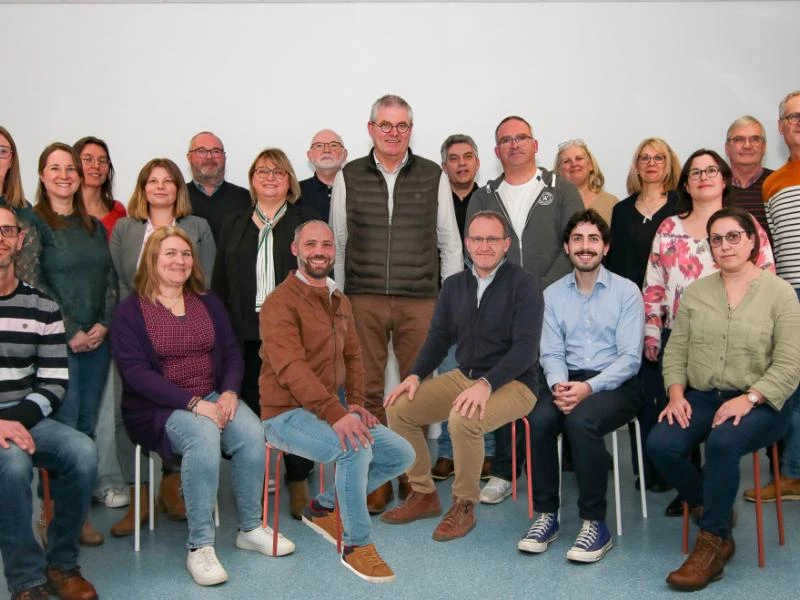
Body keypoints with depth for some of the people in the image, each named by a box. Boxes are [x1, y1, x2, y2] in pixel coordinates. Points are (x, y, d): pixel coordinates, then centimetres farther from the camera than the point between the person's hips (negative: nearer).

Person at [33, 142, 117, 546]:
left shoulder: (95, 226, 15)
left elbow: (111, 280, 13)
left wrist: (104, 324, -2)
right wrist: (70, 332, -11)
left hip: (97, 339, 5)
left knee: (87, 426, 7)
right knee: (64, 427, -6)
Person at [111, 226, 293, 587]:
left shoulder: (209, 303, 14)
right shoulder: (130, 311, -1)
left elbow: (232, 353, 9)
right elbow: (136, 372, -12)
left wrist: (229, 392, -13)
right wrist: (193, 404, -22)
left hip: (213, 397, 4)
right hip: (157, 407, -4)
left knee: (252, 432, -26)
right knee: (204, 434, -35)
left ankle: (251, 528, -7)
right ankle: (199, 546, -26)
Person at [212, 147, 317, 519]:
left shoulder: (306, 222, 8)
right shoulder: (233, 226, 14)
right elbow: (220, 283, 12)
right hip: (246, 335, 2)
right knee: (250, 409, 5)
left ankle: (299, 482, 16)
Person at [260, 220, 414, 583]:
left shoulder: (340, 301, 13)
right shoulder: (281, 302, -14)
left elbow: (352, 355, 17)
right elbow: (291, 367, -26)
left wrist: (355, 403, -1)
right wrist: (336, 414, -36)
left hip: (329, 412, 8)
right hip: (287, 414, -8)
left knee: (401, 455, 0)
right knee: (357, 447, -32)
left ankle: (326, 507, 14)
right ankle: (356, 545, -12)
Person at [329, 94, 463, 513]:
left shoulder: (434, 177, 6)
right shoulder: (348, 177, 7)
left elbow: (449, 244, 8)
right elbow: (337, 244, 10)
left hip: (420, 301, 0)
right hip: (362, 300, 1)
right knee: (367, 391, 3)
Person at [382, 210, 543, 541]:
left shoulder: (523, 285, -11)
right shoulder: (454, 285, 8)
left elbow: (526, 349, -19)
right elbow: (439, 337, 11)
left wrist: (486, 384, -31)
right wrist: (415, 375, -6)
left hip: (512, 382, -6)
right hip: (462, 376, 7)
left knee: (463, 419, -34)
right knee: (399, 408, -8)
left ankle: (464, 506, -10)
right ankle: (424, 494, 8)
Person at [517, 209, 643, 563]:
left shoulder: (627, 291, 0)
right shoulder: (553, 294, 11)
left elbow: (630, 358, -8)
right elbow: (551, 352, 4)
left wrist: (589, 387, -22)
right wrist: (558, 384, -17)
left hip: (615, 383, -3)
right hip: (568, 380, 3)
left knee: (581, 421, -33)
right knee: (540, 420, -28)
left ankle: (595, 524, -18)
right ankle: (546, 515, -11)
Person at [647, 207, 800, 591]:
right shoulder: (696, 291, 10)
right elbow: (676, 350, 8)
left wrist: (747, 400, -20)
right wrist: (676, 394, -9)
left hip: (759, 403, -4)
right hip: (700, 397, 4)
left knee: (722, 442, -35)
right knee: (660, 444, -23)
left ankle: (714, 541, -15)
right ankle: (712, 508, 5)